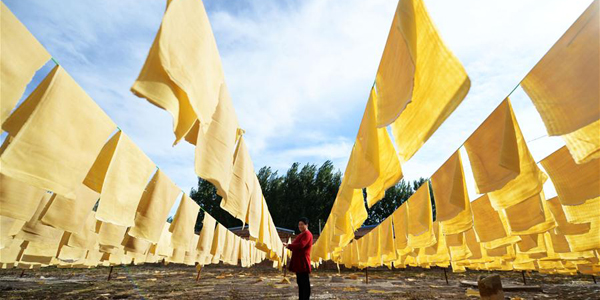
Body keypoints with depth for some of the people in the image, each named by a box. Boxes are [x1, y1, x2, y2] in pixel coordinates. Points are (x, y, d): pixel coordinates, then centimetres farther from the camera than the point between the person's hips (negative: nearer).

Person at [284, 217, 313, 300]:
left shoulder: (307, 234, -11)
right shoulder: (301, 234, 20)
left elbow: (301, 245, -23)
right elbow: (296, 246, 22)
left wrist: (289, 245, -16)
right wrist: (289, 246, 3)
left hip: (303, 262, -10)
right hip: (298, 262, 10)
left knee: (304, 281, -4)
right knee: (300, 281, 14)